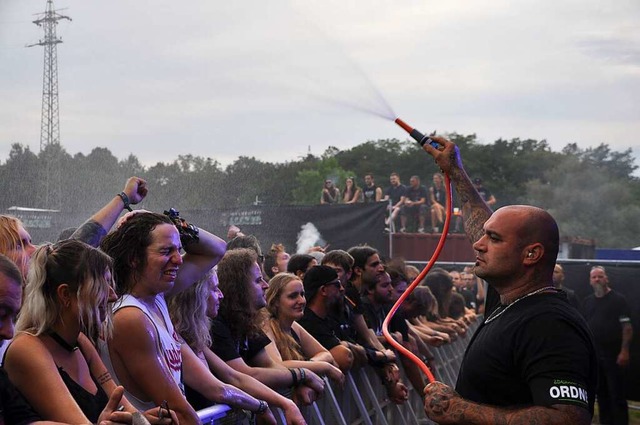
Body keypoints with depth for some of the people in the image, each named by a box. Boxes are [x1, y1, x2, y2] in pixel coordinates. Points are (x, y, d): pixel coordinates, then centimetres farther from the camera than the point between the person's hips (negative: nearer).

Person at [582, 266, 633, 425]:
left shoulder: (618, 299, -6)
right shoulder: (588, 301, 11)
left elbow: (627, 327, -11)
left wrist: (624, 351, -18)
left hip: (613, 354, -6)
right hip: (594, 354, 6)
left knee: (617, 393, -2)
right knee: (601, 392, 11)